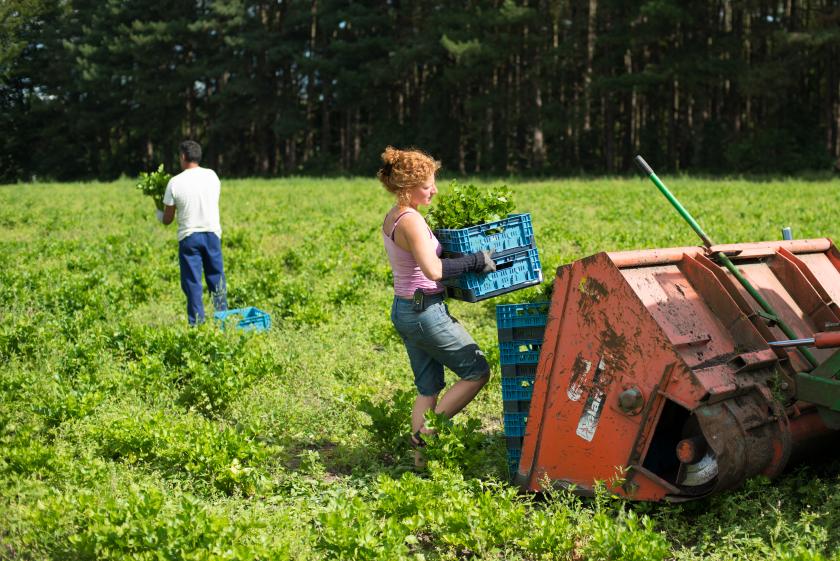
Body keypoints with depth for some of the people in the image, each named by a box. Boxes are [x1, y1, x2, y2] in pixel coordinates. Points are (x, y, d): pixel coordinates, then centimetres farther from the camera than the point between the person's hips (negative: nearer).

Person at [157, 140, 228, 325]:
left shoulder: (175, 183, -7)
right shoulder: (212, 176, 1)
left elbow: (167, 220, -1)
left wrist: (159, 213, 21)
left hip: (189, 236, -2)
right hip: (212, 233, 3)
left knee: (192, 282, 4)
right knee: (217, 278, 12)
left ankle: (197, 322, 3)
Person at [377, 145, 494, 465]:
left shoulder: (392, 217, 9)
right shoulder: (411, 220, -21)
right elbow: (433, 270, -30)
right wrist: (476, 261, -20)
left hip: (403, 308, 10)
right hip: (425, 311, -10)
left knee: (428, 388, 16)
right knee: (477, 371, 3)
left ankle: (421, 457, 17)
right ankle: (427, 433, 3)